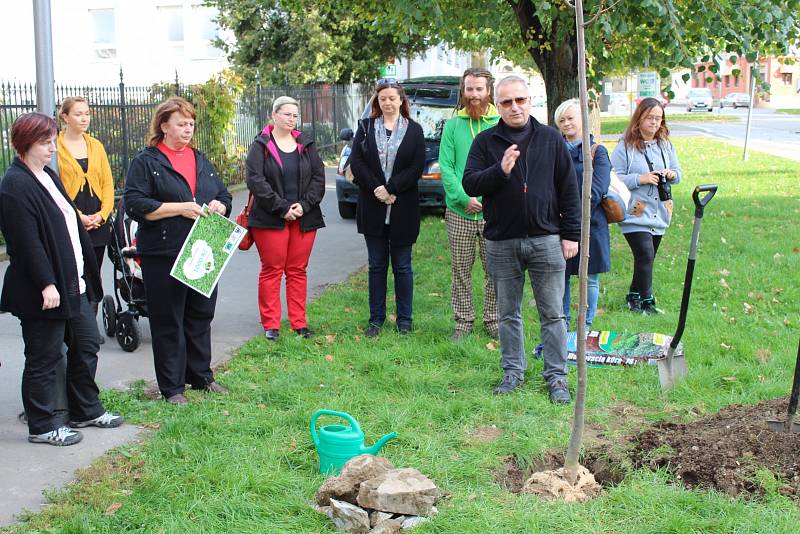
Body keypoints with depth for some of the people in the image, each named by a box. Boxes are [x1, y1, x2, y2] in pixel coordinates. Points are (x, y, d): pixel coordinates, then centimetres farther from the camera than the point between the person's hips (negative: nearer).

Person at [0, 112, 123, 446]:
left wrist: (86, 273, 18)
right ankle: (42, 426, 14)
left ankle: (86, 410, 31)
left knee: (86, 345, 16)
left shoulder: (48, 177, 13)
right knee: (44, 358, 2)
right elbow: (27, 242, -22)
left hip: (73, 282, 10)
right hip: (45, 290, -10)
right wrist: (46, 284, -25)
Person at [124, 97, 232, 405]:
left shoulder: (200, 160, 15)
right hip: (164, 256, -6)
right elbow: (135, 204, -14)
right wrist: (180, 208, -19)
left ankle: (201, 376, 28)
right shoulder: (146, 163, -4)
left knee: (201, 316, 14)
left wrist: (219, 206, -3)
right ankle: (172, 387, 10)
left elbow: (223, 195, 21)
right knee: (168, 321, 1)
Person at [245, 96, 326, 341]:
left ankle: (299, 323, 15)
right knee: (271, 270, 0)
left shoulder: (306, 144, 10)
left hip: (304, 218, 4)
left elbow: (318, 177, 6)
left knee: (298, 271, 8)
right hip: (270, 219, -3)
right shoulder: (260, 146, -2)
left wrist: (304, 205, -8)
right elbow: (256, 181, -10)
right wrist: (282, 208, -14)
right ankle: (271, 325, 8)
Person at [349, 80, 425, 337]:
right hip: (372, 207, 2)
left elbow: (417, 167, -6)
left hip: (403, 209, -1)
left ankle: (404, 320, 14)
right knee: (376, 265, 8)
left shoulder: (414, 130, 2)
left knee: (402, 267, 6)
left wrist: (391, 189, -15)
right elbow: (356, 162, -2)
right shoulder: (366, 128, 7)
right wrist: (376, 188, -15)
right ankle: (376, 319, 14)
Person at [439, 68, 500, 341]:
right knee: (460, 271, 8)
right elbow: (445, 167, 0)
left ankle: (493, 321, 17)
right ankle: (463, 321, 18)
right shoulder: (453, 125, 5)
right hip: (459, 212, 1)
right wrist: (464, 198, -13)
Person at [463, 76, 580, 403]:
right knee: (508, 313, 11)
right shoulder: (486, 142, 4)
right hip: (501, 242, 1)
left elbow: (569, 189, 5)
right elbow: (469, 184, -5)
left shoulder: (551, 139, 4)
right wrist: (500, 170, -22)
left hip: (546, 239, -1)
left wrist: (571, 234, 1)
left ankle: (556, 376, 12)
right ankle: (513, 371, 24)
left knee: (552, 313, 3)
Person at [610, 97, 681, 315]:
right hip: (635, 214, -6)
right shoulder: (625, 146, -8)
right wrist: (641, 179, -19)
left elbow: (678, 173, 19)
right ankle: (646, 301, -5)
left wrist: (671, 174, -4)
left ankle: (634, 295, 28)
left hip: (659, 214, 6)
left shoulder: (666, 145, 11)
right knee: (645, 255, -15)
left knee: (647, 259, 13)